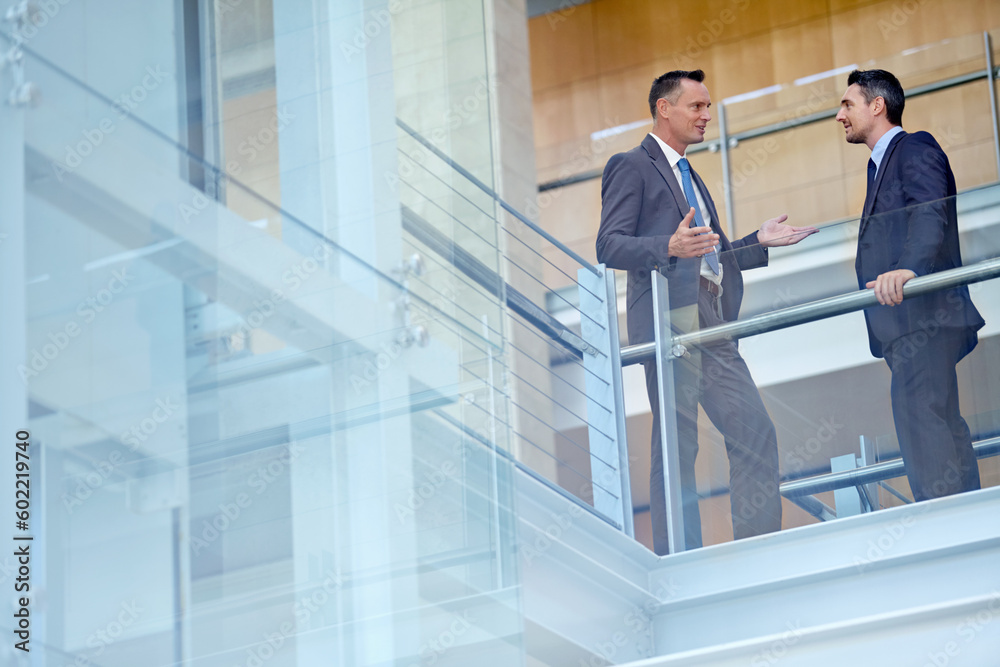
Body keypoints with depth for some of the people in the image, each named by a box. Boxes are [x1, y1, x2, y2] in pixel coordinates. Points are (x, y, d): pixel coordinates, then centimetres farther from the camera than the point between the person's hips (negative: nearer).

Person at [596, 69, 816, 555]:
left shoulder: (689, 177, 29)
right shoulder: (632, 167, 1)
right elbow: (609, 245, -10)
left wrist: (758, 242, 18)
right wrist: (670, 246, -25)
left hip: (713, 326, 8)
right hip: (670, 321, -8)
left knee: (755, 434, 1)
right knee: (676, 446, -9)